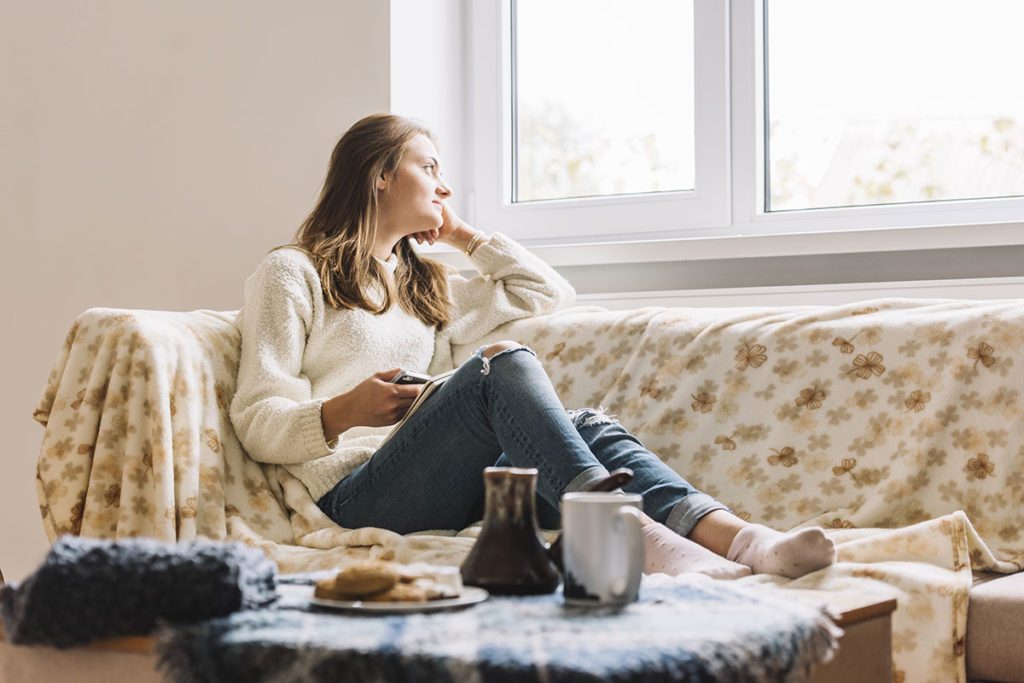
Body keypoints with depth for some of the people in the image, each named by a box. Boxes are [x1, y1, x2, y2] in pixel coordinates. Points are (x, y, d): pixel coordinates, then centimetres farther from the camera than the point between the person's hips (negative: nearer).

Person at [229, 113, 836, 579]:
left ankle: (738, 538, -46)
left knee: (591, 427, -22)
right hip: (362, 491, -6)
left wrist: (462, 233, 29)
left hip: (450, 486, 6)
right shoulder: (291, 275, 9)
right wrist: (341, 412, -19)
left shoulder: (424, 285, 31)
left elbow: (551, 294, 33)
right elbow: (258, 423, 0)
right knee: (504, 364, -30)